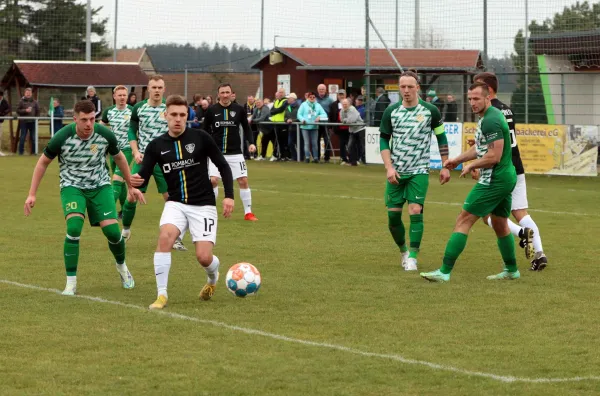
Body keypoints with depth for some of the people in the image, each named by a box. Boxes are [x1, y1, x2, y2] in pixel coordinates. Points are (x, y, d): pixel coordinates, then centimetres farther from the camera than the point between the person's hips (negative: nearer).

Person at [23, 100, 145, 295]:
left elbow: (119, 157, 6)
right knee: (74, 228, -25)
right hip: (72, 186, -2)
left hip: (100, 185, 2)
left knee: (112, 231, -9)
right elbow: (43, 162, -4)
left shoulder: (105, 135, -15)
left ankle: (122, 267, 25)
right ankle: (71, 283, -14)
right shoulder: (62, 137, -21)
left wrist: (131, 186, 12)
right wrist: (32, 194, -6)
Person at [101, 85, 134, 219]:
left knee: (117, 179, -16)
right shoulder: (108, 111, 5)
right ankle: (124, 210, 24)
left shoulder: (132, 111, -8)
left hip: (127, 149, -5)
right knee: (120, 181, 13)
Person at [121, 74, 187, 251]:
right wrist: (136, 152, -5)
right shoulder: (138, 108, 1)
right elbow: (132, 131, 8)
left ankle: (176, 239, 6)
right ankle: (125, 230, 23)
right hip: (143, 159, 1)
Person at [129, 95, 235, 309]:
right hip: (176, 203, 2)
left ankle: (213, 277, 30)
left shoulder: (200, 138, -7)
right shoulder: (156, 146, -1)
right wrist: (137, 180, -28)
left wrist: (229, 195, -8)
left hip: (203, 205, -1)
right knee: (165, 236, -29)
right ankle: (162, 294, -18)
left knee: (204, 257, -10)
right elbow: (144, 177, -4)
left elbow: (223, 166, 0)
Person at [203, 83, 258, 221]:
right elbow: (205, 131, 6)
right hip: (216, 153, -1)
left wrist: (251, 143, -4)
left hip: (235, 153, 1)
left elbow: (246, 127, 9)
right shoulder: (211, 110, -3)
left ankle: (248, 212, 10)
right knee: (213, 180, -12)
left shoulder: (239, 109, -2)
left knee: (243, 181, -3)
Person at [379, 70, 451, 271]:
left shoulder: (430, 111, -3)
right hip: (396, 172, 2)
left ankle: (412, 257, -8)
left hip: (419, 172, -2)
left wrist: (445, 166, 4)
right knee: (393, 215, 1)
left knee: (415, 212, -14)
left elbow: (441, 138, 7)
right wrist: (389, 167, -8)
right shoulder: (391, 112, 0)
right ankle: (403, 250, 24)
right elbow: (383, 140, 4)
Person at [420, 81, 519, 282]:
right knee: (500, 225, 22)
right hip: (506, 178, 10)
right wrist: (458, 160, 17)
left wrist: (470, 166, -10)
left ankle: (444, 271, -9)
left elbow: (494, 156, -24)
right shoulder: (489, 116, 13)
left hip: (493, 181, -10)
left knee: (463, 221, -8)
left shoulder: (490, 120, -20)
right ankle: (511, 270, 32)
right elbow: (481, 148, 25)